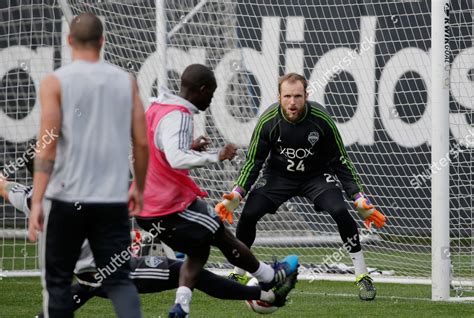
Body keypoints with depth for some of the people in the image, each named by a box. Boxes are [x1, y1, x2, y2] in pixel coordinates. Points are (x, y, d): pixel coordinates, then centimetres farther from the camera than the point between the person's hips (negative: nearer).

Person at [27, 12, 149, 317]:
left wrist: (36, 201, -11)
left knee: (58, 280, 11)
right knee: (119, 279, 4)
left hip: (66, 199, -2)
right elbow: (142, 142, 6)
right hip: (113, 200, 2)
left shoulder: (55, 82, -4)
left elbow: (48, 146, -10)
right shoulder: (126, 81, 5)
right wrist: (139, 188, 20)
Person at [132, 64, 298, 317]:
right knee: (224, 238, 12)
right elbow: (176, 160, -35)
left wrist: (190, 148, 17)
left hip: (144, 208, 9)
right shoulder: (178, 116, -20)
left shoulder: (155, 109, 11)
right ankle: (270, 277, 31)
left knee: (199, 250, 19)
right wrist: (215, 157, -34)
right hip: (171, 206, -9)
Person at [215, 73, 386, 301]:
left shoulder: (321, 119, -22)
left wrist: (359, 198, -14)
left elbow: (340, 161, -10)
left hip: (316, 176, -1)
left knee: (340, 212, -26)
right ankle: (238, 275, 6)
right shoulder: (268, 121, -20)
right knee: (248, 215, -17)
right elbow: (253, 161, -9)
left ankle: (362, 276, -12)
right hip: (278, 177, 1)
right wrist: (236, 194, -21)